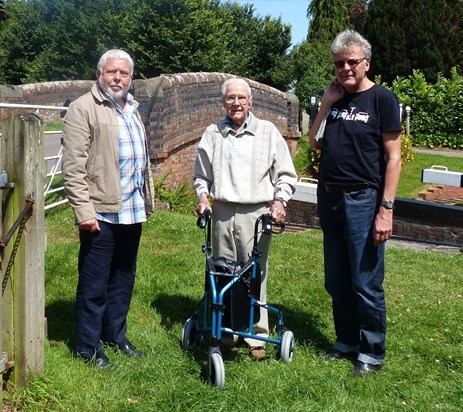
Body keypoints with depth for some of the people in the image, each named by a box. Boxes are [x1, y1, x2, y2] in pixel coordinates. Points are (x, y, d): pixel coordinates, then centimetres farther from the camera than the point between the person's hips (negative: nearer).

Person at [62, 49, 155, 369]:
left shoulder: (132, 109, 16)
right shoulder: (83, 108, -8)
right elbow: (73, 167, -14)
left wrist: (147, 199, 18)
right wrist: (84, 211, -19)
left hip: (132, 211, 7)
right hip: (101, 212, -7)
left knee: (123, 280, 17)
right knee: (94, 285, 3)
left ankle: (115, 336, 32)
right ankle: (89, 347, 17)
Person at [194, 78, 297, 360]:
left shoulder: (268, 132, 4)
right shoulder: (213, 134, 10)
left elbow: (286, 175, 8)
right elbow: (202, 174, 21)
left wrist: (279, 201, -6)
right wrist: (202, 196, 4)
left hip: (256, 213, -2)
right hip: (222, 213, 3)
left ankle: (257, 336, 8)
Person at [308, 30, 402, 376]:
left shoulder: (382, 99, -7)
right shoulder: (335, 98, 11)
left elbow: (393, 157, -11)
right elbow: (314, 142, 9)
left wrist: (386, 209, -16)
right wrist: (326, 103, 0)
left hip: (363, 201, -6)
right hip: (329, 198, 7)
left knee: (366, 285, 0)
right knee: (337, 282, 15)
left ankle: (372, 352, 15)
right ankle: (347, 342, 30)